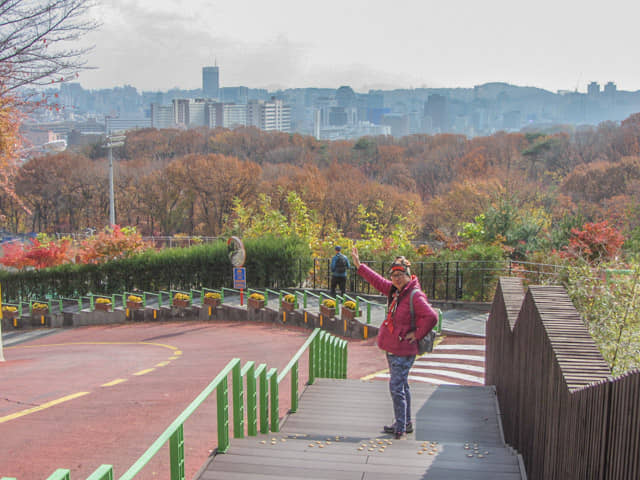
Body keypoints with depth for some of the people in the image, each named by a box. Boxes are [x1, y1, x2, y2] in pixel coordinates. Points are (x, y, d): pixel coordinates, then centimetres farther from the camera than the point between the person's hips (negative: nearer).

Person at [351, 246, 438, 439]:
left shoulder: (415, 296, -19)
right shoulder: (395, 290, 8)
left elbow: (431, 317, -27)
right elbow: (377, 281, 20)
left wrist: (417, 334, -19)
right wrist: (359, 266, 20)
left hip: (403, 350, -9)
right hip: (392, 348, 9)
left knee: (396, 387, -6)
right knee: (401, 385, 18)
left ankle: (400, 427, 4)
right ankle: (406, 424, 30)